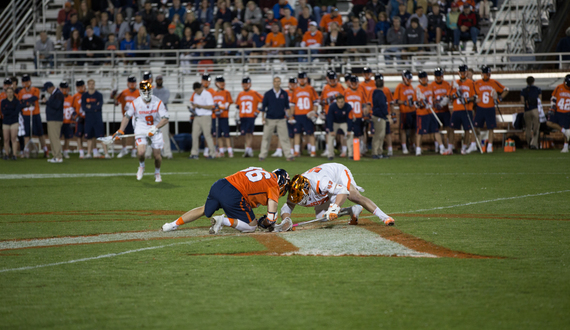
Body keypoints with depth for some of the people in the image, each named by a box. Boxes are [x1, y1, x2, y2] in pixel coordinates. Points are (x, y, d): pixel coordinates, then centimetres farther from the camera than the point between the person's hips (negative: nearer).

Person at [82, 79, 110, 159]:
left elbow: (99, 106, -13)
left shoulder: (99, 95, 0)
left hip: (98, 119, -3)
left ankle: (106, 153, -10)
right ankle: (89, 153, 16)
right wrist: (94, 108, -9)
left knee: (101, 136, -9)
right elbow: (83, 107, -3)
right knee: (89, 137, 8)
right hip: (88, 118, 3)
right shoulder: (84, 96, 8)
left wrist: (90, 107, -6)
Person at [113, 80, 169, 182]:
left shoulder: (158, 103, -12)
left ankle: (157, 173, 31)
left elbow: (165, 119, -15)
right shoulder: (135, 103, -10)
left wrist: (155, 128, -29)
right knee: (141, 152, -22)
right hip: (141, 130, 0)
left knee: (157, 155, 0)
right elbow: (127, 117, 4)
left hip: (155, 130, 1)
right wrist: (120, 131, -1)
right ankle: (141, 166, 12)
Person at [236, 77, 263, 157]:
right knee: (246, 133, 2)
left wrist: (258, 111, -8)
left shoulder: (254, 93, -2)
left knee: (249, 132, -8)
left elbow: (264, 101, -3)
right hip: (242, 117, 4)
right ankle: (250, 150, 8)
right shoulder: (240, 94, 11)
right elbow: (237, 105, 19)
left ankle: (248, 149, -9)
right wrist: (237, 115, 12)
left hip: (251, 116, -4)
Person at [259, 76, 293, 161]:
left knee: (284, 138, -2)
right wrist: (263, 117, 0)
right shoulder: (268, 94, 1)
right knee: (266, 138, 2)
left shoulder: (284, 94, 5)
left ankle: (288, 155, -1)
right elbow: (263, 106, 5)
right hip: (270, 119, -1)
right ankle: (262, 155, 7)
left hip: (281, 120, 1)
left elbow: (287, 106, 12)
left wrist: (288, 111, -5)